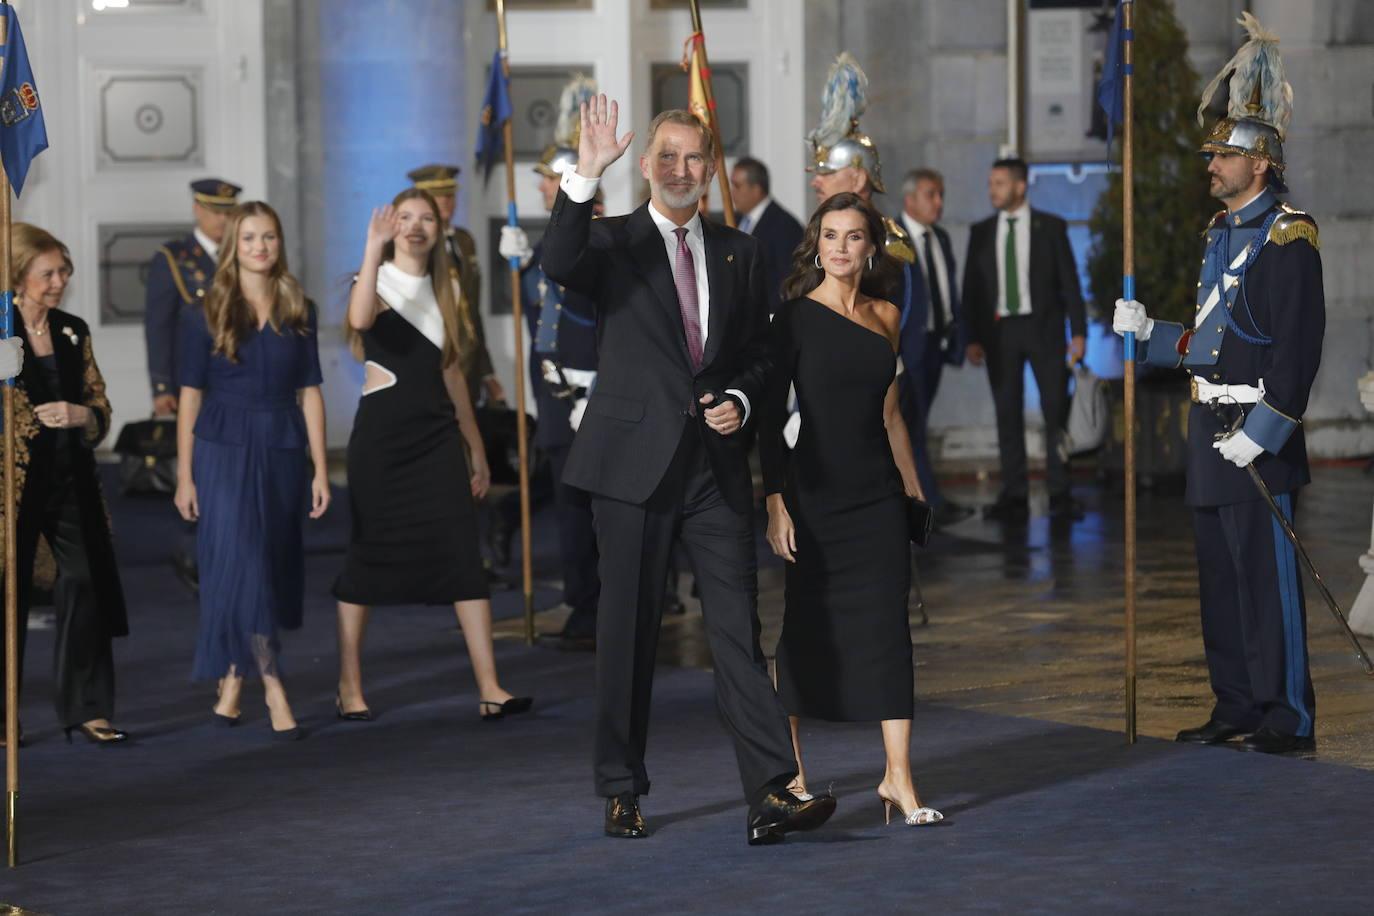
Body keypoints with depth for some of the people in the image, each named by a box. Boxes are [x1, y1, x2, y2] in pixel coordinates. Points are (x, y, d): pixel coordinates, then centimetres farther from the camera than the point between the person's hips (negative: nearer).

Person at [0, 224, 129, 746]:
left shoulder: (73, 332, 11)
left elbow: (101, 405, 14)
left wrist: (79, 414, -6)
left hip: (71, 481, 5)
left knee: (86, 583, -1)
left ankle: (87, 708, 6)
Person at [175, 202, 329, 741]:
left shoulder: (299, 312, 7)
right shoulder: (208, 315, 0)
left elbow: (310, 393, 7)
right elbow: (190, 396, 1)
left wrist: (320, 469, 3)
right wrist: (184, 475, -3)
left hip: (282, 452, 3)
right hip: (224, 452, -3)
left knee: (277, 566, 4)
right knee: (242, 564, -12)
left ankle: (233, 681, 17)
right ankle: (272, 687, -12)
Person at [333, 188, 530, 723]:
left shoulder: (446, 289, 14)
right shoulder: (379, 281, -2)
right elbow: (360, 320, -27)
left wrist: (475, 446, 19)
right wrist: (373, 249, -30)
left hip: (438, 432, 4)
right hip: (383, 430, -4)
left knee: (464, 556, -5)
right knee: (369, 553, 0)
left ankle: (490, 690, -7)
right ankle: (349, 687, 12)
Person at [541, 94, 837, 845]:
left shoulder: (737, 252, 13)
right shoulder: (611, 242, 1)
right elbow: (556, 265, -22)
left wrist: (740, 400, -1)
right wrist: (584, 177, -32)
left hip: (716, 464, 2)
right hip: (634, 463, -2)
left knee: (738, 627, -4)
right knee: (627, 631, 5)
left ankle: (771, 795, -9)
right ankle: (621, 792, 17)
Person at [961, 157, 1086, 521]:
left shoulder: (1051, 227, 3)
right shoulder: (981, 232, 8)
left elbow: (1069, 281, 2)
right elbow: (972, 287, 7)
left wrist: (1078, 331, -5)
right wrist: (972, 338, -1)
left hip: (1043, 327, -2)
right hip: (999, 330, 2)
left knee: (1056, 412, -2)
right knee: (1008, 415, 2)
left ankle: (1060, 494, 4)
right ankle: (1014, 497, 4)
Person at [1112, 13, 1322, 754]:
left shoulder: (1288, 237, -12)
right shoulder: (1220, 234, 16)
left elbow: (1297, 345, -18)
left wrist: (1262, 429, -22)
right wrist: (1148, 333, 9)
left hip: (1257, 438, -9)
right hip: (1211, 430, 9)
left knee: (1267, 575, -5)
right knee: (1219, 575, 12)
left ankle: (1288, 716, 1)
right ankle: (1235, 707, 20)